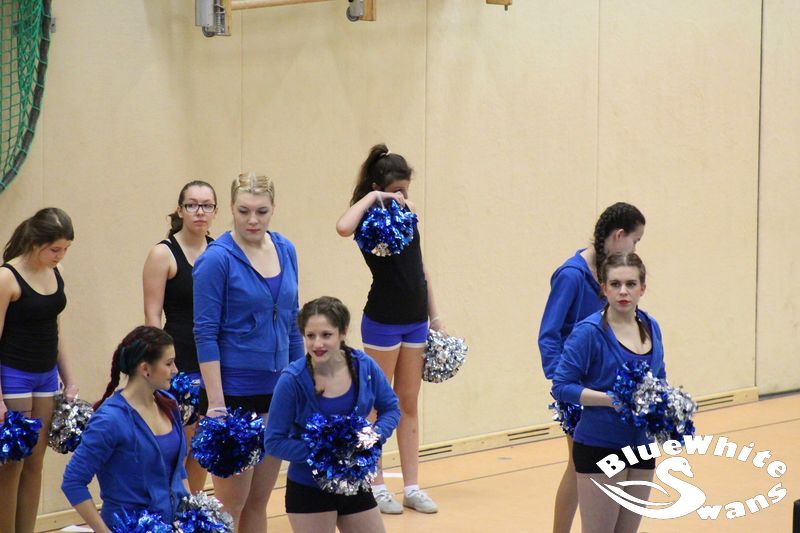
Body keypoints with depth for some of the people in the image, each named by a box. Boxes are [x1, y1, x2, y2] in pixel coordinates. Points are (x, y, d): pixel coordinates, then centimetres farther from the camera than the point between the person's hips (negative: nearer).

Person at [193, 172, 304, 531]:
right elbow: (206, 334, -13)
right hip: (235, 393, -6)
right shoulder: (217, 259, -11)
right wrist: (216, 403, -17)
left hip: (276, 392, 6)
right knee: (231, 503, -2)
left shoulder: (285, 251, 7)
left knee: (259, 501, 11)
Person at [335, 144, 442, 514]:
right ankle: (376, 487, 11)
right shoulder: (370, 218, -11)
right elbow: (343, 228, -37)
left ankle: (412, 487, 16)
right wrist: (373, 198, -25)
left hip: (415, 321, 6)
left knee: (408, 404, 11)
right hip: (383, 322, -6)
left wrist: (434, 316, 14)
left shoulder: (407, 213, 8)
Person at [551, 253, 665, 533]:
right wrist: (612, 399, -24)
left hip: (641, 445, 6)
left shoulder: (651, 327, 6)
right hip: (599, 446, -6)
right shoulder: (590, 331, -14)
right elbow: (562, 386, -15)